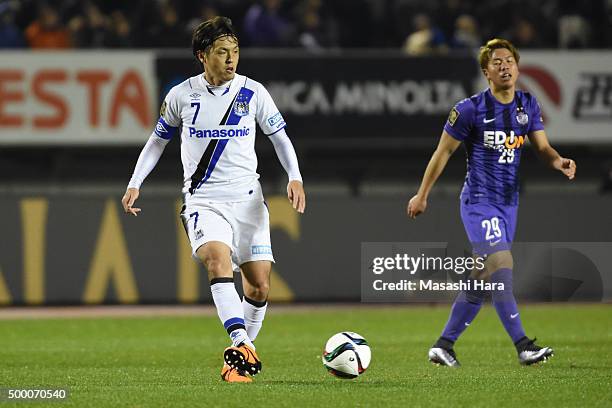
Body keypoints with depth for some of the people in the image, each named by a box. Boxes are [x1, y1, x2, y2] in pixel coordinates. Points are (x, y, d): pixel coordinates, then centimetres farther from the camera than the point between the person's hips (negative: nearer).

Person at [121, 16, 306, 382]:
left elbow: (280, 137, 9)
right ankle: (242, 346, -40)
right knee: (218, 258, -29)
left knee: (260, 287, -1)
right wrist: (135, 184, 8)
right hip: (203, 199, -2)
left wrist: (295, 177, -6)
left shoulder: (253, 92, 0)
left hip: (247, 199, 2)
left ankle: (242, 358, 20)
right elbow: (158, 140, 15)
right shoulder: (181, 96, 1)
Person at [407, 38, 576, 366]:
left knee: (481, 281, 8)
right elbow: (444, 151, -1)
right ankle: (523, 346, -23)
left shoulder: (528, 105, 6)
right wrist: (422, 195, 4)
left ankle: (444, 345, 19)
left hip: (509, 202, 6)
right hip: (478, 201, -6)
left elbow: (542, 147, 6)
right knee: (500, 266, -20)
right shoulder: (470, 109, -10)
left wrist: (559, 162, -18)